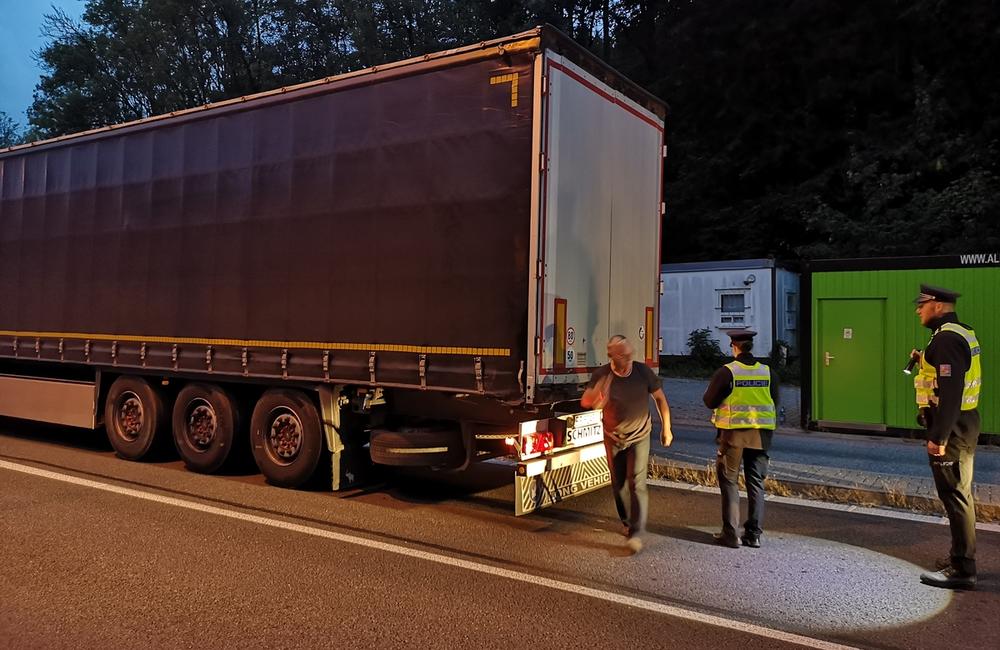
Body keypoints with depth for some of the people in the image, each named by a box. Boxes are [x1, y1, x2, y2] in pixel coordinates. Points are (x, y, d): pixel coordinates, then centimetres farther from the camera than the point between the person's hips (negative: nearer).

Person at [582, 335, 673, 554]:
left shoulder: (643, 371, -15)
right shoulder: (601, 375, -16)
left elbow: (660, 398, -1)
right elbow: (586, 403, -20)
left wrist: (666, 428, 1)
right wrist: (599, 391, -42)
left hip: (639, 437, -1)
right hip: (613, 438, 2)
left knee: (636, 483, -13)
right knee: (618, 483, 12)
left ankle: (636, 533, -11)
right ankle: (627, 522, 35)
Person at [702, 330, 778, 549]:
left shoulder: (726, 372, -10)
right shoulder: (767, 372, 2)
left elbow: (709, 401, -6)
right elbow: (775, 402, 10)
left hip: (733, 432, -3)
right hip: (761, 434, 4)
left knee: (729, 481, 7)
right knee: (756, 483, 12)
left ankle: (730, 533, 5)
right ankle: (754, 534, 14)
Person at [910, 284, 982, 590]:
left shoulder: (946, 339, -19)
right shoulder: (962, 333, 14)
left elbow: (950, 391, -26)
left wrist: (938, 437, -25)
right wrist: (925, 362, 12)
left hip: (952, 427, -11)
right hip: (964, 422, 11)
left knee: (954, 495, -5)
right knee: (959, 493, 19)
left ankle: (962, 570, 1)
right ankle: (961, 557, 31)